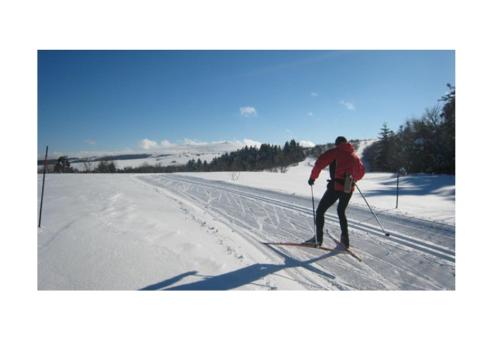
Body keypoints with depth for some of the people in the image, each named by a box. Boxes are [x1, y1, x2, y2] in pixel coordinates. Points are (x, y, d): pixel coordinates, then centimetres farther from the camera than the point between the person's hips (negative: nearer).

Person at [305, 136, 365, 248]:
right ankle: (345, 239, 19)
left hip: (336, 187, -6)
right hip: (349, 189, 6)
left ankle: (318, 238, 3)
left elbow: (320, 163, -9)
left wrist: (312, 177, 0)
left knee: (320, 211, 6)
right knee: (341, 211, 24)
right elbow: (361, 171, 25)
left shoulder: (335, 151, 1)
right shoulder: (355, 156, 17)